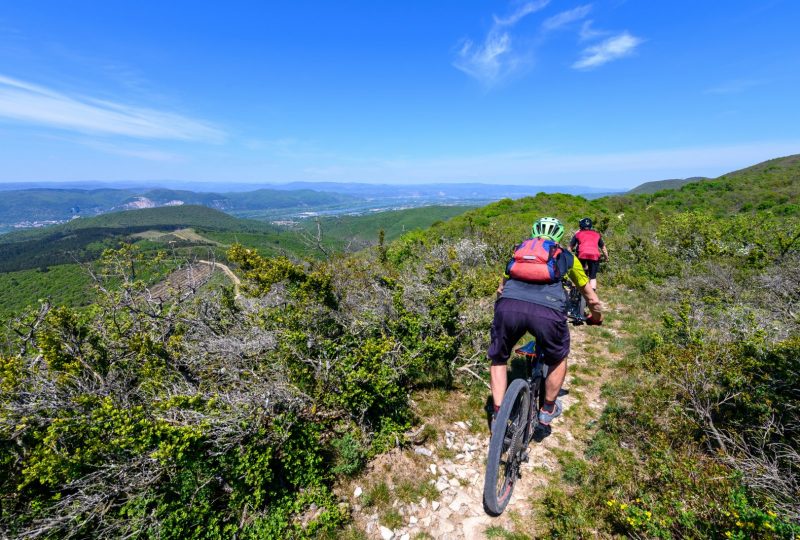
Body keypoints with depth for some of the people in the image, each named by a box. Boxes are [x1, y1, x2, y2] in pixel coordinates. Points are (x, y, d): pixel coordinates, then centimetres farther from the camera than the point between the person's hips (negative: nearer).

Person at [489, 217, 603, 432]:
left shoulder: (519, 249, 33)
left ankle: (498, 414, 24)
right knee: (558, 359, 32)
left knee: (498, 359, 29)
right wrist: (596, 317, 57)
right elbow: (592, 299, 36)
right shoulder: (565, 256, 29)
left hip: (509, 306, 1)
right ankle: (548, 410, 43)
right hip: (547, 310, -1)